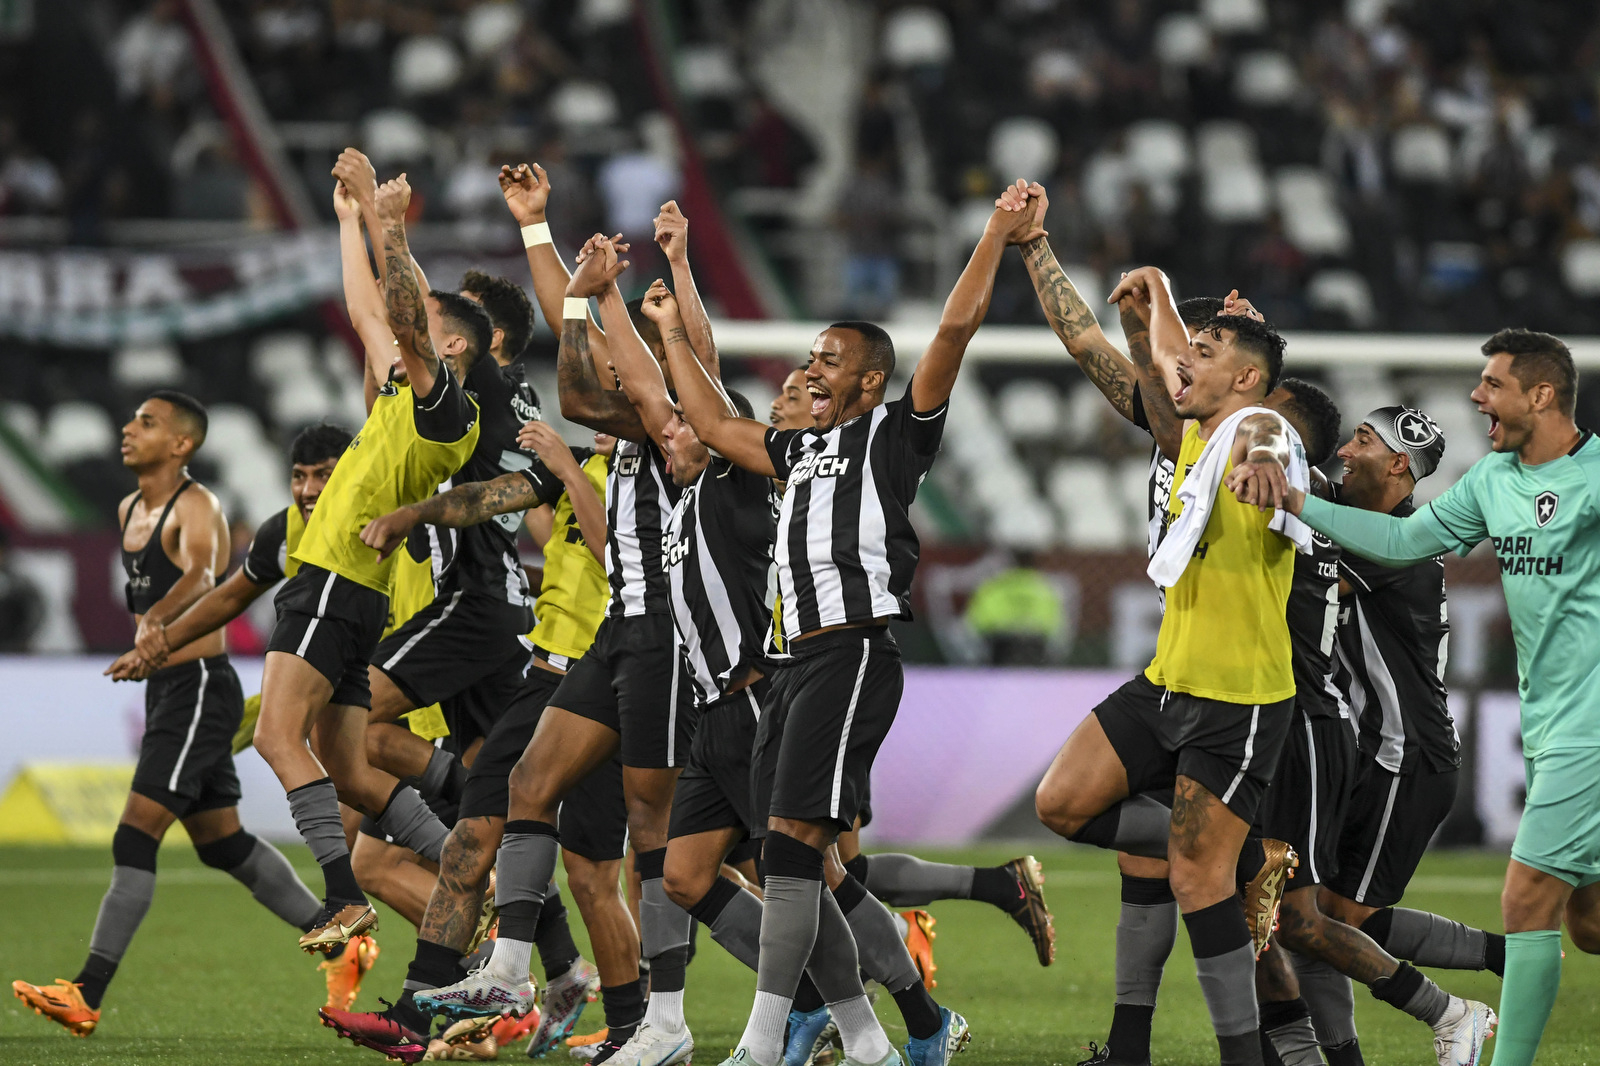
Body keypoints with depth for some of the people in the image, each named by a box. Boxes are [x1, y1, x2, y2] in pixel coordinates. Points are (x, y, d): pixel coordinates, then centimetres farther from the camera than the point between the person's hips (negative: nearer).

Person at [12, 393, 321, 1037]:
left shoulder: (194, 506, -15)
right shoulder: (130, 512, 13)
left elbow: (200, 574, -36)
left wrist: (156, 619, -53)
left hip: (200, 687, -10)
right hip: (163, 687, 10)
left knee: (136, 834, -16)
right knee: (223, 844, 14)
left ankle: (88, 995, -20)